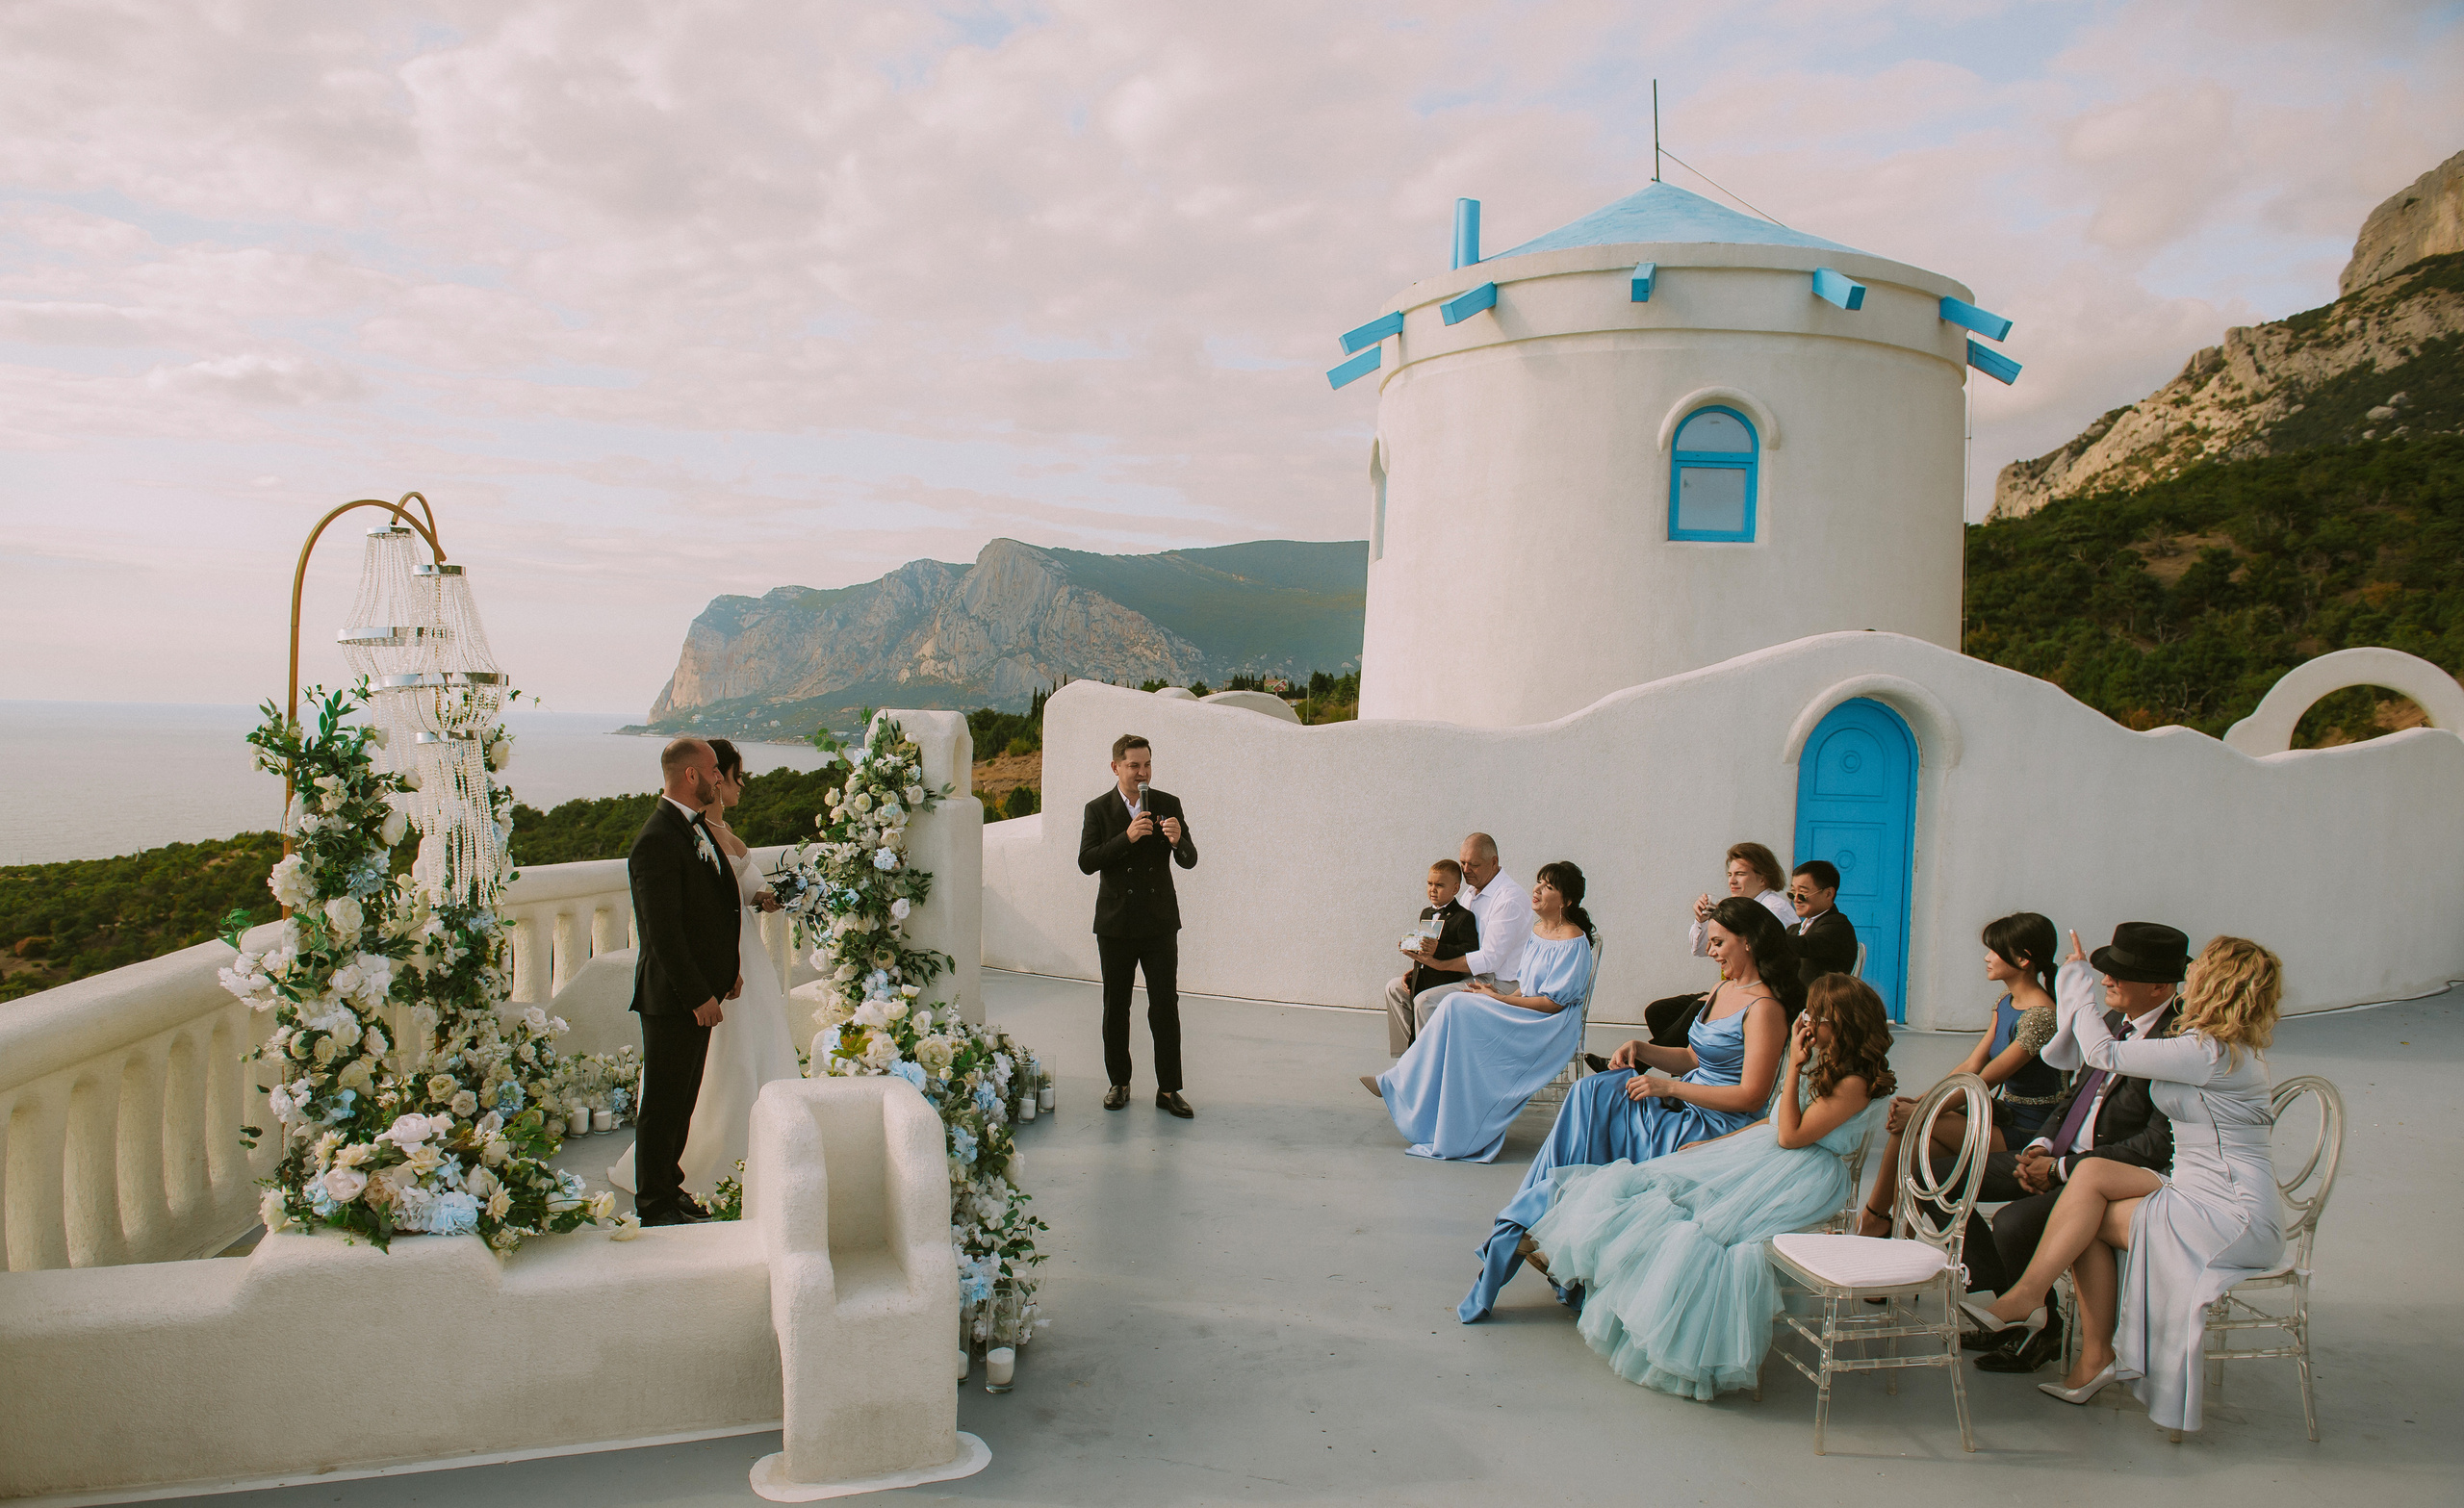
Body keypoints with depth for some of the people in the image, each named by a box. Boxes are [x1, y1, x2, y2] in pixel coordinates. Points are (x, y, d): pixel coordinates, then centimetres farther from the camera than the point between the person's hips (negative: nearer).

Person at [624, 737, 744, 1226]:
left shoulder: (697, 827, 11)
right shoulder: (656, 841, -20)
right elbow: (663, 933, -22)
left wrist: (730, 967, 11)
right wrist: (699, 996, -19)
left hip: (700, 990, 9)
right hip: (671, 997, -9)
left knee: (683, 1098, 19)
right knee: (662, 1103, 3)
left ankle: (669, 1185, 31)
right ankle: (655, 1204, 15)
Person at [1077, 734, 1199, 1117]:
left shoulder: (1168, 805, 2)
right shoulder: (1098, 809, -1)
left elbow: (1189, 861, -3)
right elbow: (1086, 862, -12)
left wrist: (1177, 840, -25)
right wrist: (1127, 838, -23)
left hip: (1160, 923, 0)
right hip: (1115, 924, 0)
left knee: (1166, 1006, -2)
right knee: (1116, 1007, 9)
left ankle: (1168, 1089, 6)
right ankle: (1119, 1082, 23)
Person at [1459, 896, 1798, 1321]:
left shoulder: (1764, 1008, -14)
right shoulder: (1725, 989, 14)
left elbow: (1751, 1096, -20)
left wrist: (1668, 1087, -19)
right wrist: (1641, 1050, 3)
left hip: (1713, 1127, -8)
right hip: (1684, 1109, 8)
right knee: (1594, 1091, -15)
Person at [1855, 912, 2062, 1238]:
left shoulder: (2040, 1016, -20)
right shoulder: (2007, 1002, 10)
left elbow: (1982, 1082, -20)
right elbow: (1971, 1066, 7)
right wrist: (1919, 1101, -5)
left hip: (2024, 1136, -8)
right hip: (2004, 1118, 8)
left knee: (1909, 1124, -19)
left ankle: (1874, 1217, -2)